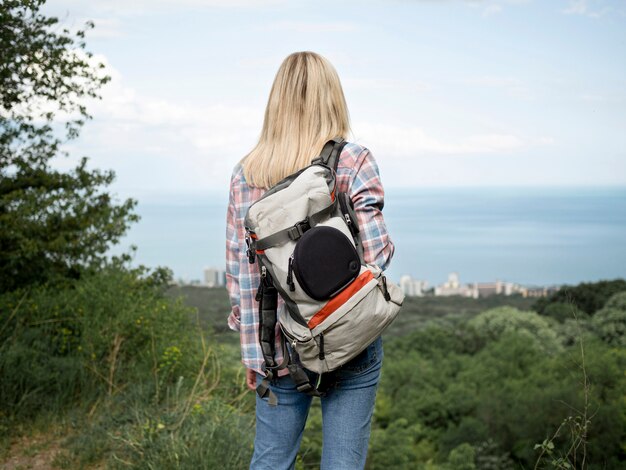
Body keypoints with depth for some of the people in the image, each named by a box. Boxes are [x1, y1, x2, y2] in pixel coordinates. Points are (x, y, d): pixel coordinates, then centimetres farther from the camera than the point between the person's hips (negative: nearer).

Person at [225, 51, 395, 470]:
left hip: (277, 346, 3)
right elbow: (375, 253, -12)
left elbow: (238, 268, 3)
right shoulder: (354, 161, -6)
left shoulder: (246, 173, 3)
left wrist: (251, 350, 11)